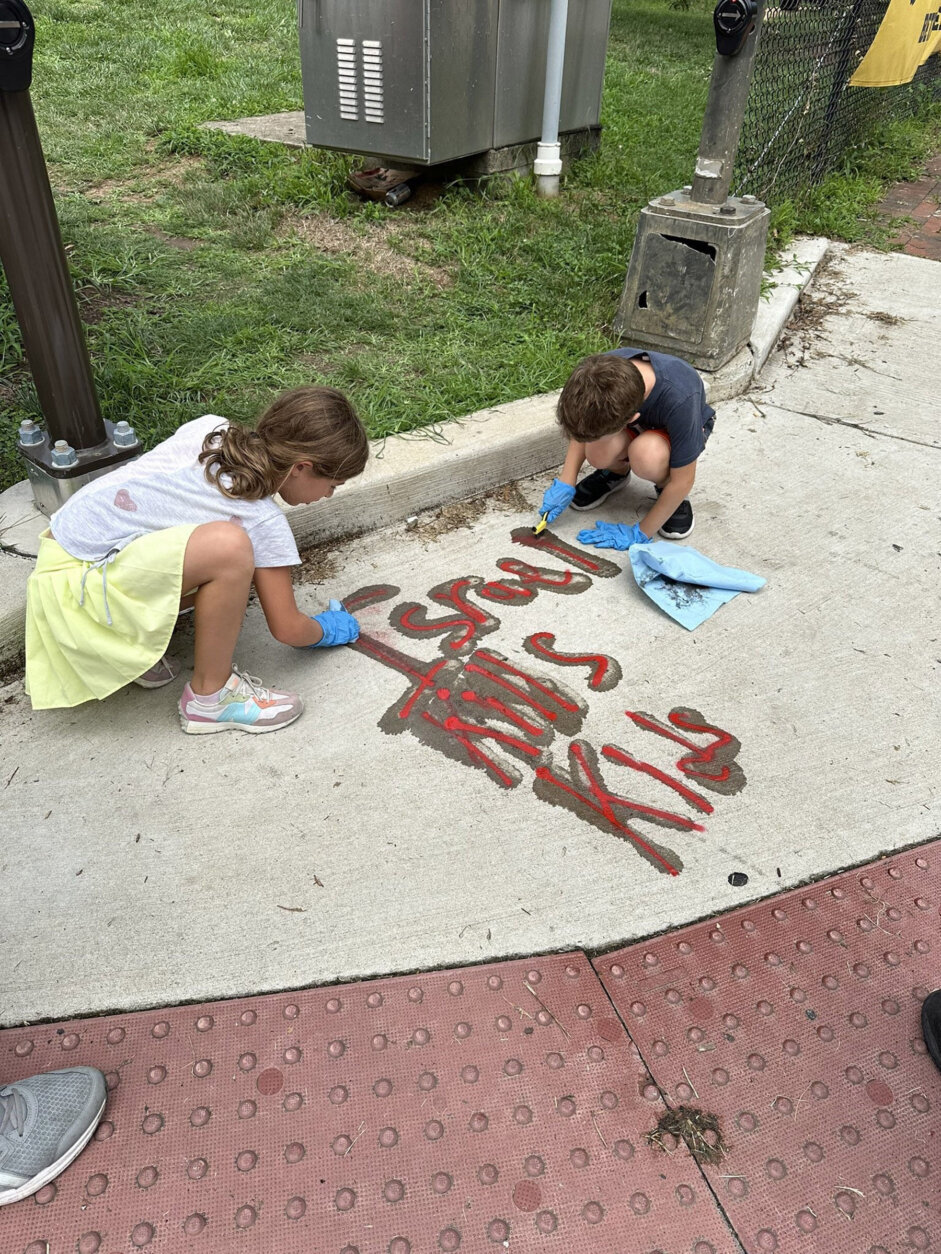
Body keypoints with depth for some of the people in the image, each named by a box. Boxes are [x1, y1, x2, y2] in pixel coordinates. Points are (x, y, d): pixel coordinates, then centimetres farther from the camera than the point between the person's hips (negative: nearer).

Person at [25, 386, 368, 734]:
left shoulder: (211, 429, 1)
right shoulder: (264, 522, -17)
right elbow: (286, 629, -9)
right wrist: (327, 631, 14)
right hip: (77, 581, -9)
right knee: (229, 547, -30)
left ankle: (131, 646, 9)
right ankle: (211, 697, -13)